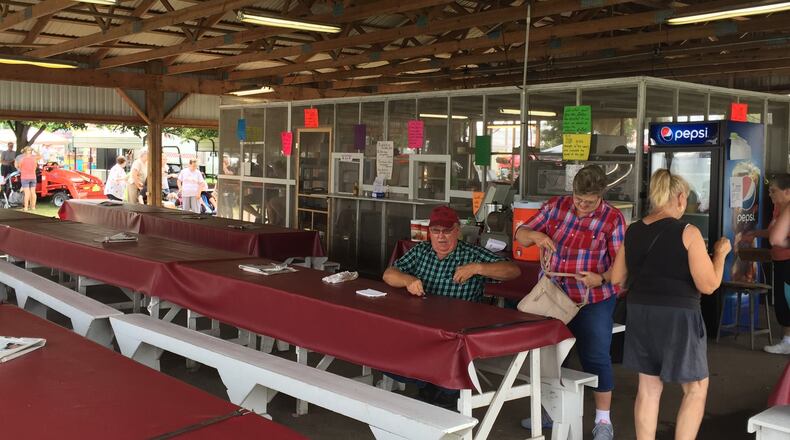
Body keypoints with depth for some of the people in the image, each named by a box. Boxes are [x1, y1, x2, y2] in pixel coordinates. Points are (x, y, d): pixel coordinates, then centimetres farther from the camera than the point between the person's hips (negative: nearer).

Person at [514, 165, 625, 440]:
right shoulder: (556, 206, -1)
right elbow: (520, 235, 3)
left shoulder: (612, 219, -10)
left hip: (592, 301, -4)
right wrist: (535, 235, -20)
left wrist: (601, 279, -30)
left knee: (596, 357, 1)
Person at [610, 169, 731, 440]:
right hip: (676, 316, -5)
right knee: (696, 388, 12)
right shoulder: (687, 233, -12)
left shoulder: (633, 232, 4)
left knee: (648, 388, 14)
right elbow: (708, 285, -12)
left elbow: (616, 278, 12)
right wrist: (720, 253, 3)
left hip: (640, 313, 5)